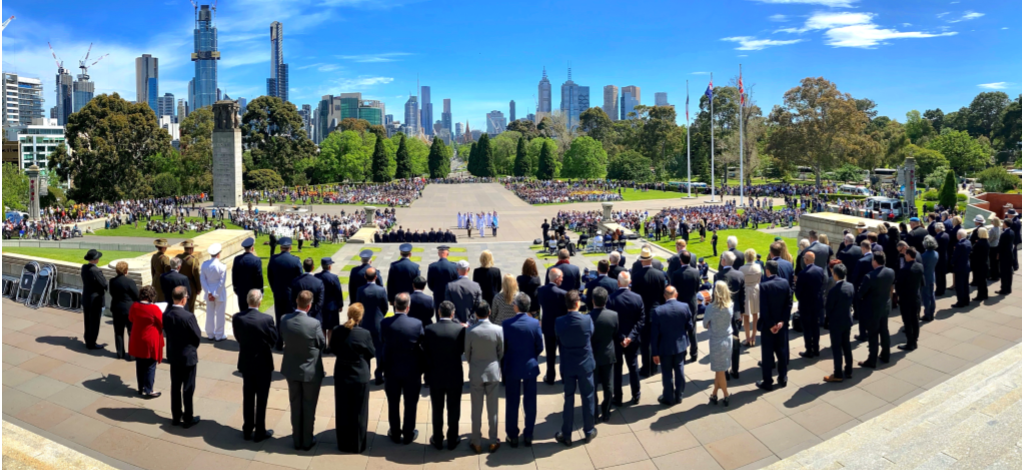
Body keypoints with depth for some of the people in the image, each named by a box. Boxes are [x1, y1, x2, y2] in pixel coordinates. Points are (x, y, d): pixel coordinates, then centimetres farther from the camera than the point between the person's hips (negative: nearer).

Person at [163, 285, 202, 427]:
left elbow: (166, 332, 6)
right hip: (188, 356, -6)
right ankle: (188, 419, 15)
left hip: (173, 355, 6)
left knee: (175, 387, 16)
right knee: (188, 389, 5)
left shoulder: (166, 314, -6)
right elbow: (198, 337, -15)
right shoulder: (188, 316, -24)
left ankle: (176, 417, 26)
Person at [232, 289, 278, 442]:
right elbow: (274, 339, -10)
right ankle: (260, 432, 20)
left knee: (248, 398, 17)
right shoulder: (266, 319, -23)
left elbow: (238, 337, 1)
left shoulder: (237, 318, -11)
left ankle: (247, 430, 29)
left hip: (245, 363, 4)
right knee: (261, 399, 10)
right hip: (263, 364, -4)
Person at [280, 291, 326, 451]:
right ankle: (307, 440, 25)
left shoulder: (285, 320, -12)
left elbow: (284, 338, 4)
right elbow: (323, 345, -10)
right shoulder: (314, 324, -25)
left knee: (295, 405, 18)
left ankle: (297, 440, 29)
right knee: (309, 406, 12)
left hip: (291, 369, 4)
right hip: (311, 371, -4)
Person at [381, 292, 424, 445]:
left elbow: (382, 342, -2)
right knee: (410, 404, 14)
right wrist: (421, 369, 6)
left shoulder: (385, 323, -15)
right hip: (412, 371, -1)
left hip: (391, 370, 1)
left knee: (393, 404, 17)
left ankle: (395, 434, 30)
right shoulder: (417, 324, -17)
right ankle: (408, 435, 26)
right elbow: (422, 348, -8)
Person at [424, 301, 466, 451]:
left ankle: (437, 440, 26)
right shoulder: (460, 329, -14)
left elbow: (425, 352, -7)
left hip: (435, 376, 1)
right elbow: (462, 349, -1)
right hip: (455, 377, -1)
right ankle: (452, 441, 24)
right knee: (453, 410, 13)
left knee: (437, 410, 15)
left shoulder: (429, 329, -12)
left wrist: (428, 371, 8)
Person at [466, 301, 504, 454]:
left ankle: (477, 443, 19)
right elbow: (501, 352, -1)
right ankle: (493, 442, 20)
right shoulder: (498, 330, -12)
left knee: (476, 410, 9)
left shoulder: (470, 331, -14)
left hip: (475, 373, -1)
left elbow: (467, 353, -2)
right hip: (493, 372, 1)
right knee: (492, 409, 11)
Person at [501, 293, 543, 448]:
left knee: (512, 403, 10)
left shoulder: (507, 324, -15)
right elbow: (540, 347, -5)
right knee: (530, 402, 12)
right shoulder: (535, 323, -12)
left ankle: (512, 436, 18)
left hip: (512, 367, -1)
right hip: (531, 367, 1)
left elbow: (502, 347, -6)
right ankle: (528, 435, 21)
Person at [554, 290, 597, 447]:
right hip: (585, 364, -1)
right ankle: (589, 431, 26)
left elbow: (558, 342, 1)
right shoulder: (587, 320, -15)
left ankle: (566, 435, 18)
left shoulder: (559, 322, -13)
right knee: (588, 398, 14)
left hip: (567, 365, 1)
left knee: (569, 399, 11)